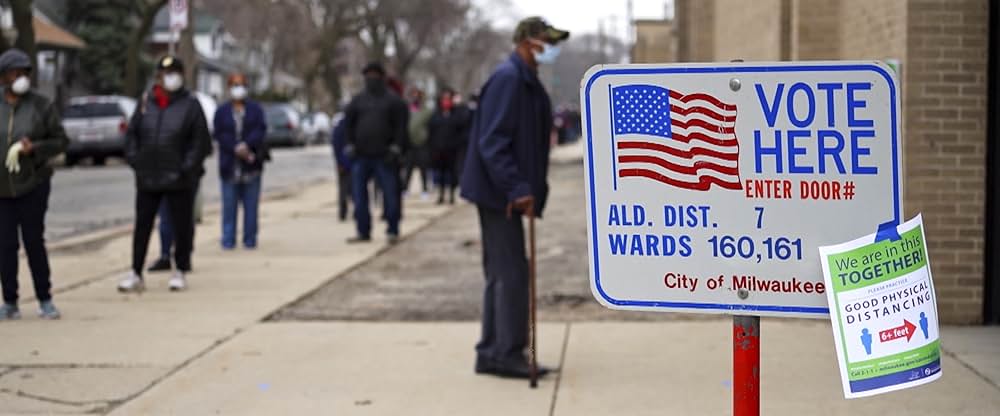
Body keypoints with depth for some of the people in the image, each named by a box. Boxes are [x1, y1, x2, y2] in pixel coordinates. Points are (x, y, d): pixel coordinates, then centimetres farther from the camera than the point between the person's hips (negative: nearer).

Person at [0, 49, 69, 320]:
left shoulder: (41, 106, 0)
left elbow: (61, 141, 3)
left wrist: (35, 148, -15)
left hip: (32, 185, -1)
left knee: (34, 241, 2)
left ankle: (45, 300, 14)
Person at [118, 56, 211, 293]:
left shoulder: (190, 105, -2)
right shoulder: (146, 103, 7)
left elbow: (201, 140, -5)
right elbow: (132, 134, 12)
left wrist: (187, 167, -12)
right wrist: (134, 160, 0)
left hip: (179, 178, -3)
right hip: (147, 178, 3)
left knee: (182, 226, 5)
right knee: (142, 226, 6)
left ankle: (180, 272, 18)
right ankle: (136, 274, 13)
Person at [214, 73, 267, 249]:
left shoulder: (255, 109, 8)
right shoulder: (222, 112, 8)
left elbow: (260, 129, -4)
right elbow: (219, 135, -2)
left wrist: (247, 145, -20)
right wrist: (236, 149, -16)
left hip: (251, 164, 0)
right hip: (229, 165, 0)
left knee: (251, 205, 2)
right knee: (229, 205, 0)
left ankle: (250, 239, 8)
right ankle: (228, 240, 5)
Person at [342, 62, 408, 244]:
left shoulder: (393, 100, 2)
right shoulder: (358, 100, 10)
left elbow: (401, 125, -2)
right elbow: (348, 122, 14)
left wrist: (395, 147, -11)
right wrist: (350, 145, 4)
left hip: (384, 156, -3)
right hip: (361, 156, 3)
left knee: (390, 193, -2)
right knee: (359, 194, 3)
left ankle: (393, 231, 9)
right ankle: (363, 232, 12)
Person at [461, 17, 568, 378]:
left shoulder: (527, 81, 16)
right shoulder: (508, 78, -15)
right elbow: (492, 144, -23)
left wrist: (533, 192, 13)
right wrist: (518, 189, -26)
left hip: (505, 194, 10)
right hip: (499, 194, -10)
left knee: (501, 274, 13)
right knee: (511, 273, -6)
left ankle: (491, 354, 20)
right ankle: (508, 354, 2)